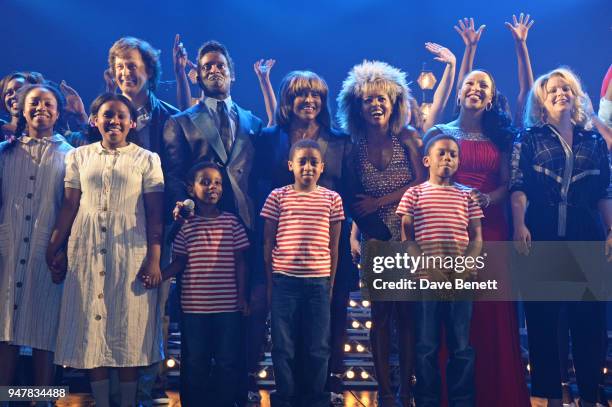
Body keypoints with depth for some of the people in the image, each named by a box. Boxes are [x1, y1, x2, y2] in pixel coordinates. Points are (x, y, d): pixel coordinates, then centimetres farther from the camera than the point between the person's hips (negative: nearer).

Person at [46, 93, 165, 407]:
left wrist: (154, 258, -8)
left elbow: (155, 214, -1)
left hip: (130, 254, -2)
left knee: (128, 327, 1)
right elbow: (69, 206, 8)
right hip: (86, 254, 2)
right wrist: (54, 246, 0)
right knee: (91, 328, 5)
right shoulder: (79, 156, 11)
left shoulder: (146, 159, 5)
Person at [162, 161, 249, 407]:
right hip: (193, 306, 0)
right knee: (193, 363, 11)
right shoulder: (186, 225, 2)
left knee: (227, 361, 9)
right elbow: (179, 262, 7)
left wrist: (242, 296, 1)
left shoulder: (231, 222, 1)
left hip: (228, 305, 0)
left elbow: (240, 262, 3)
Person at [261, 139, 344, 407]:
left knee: (318, 348, 9)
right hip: (284, 281, -1)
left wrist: (331, 283, 6)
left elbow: (334, 245, 8)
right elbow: (268, 243, 4)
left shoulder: (332, 199, 5)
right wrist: (270, 283, 3)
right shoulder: (277, 197, 1)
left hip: (318, 282, 1)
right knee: (283, 347, 7)